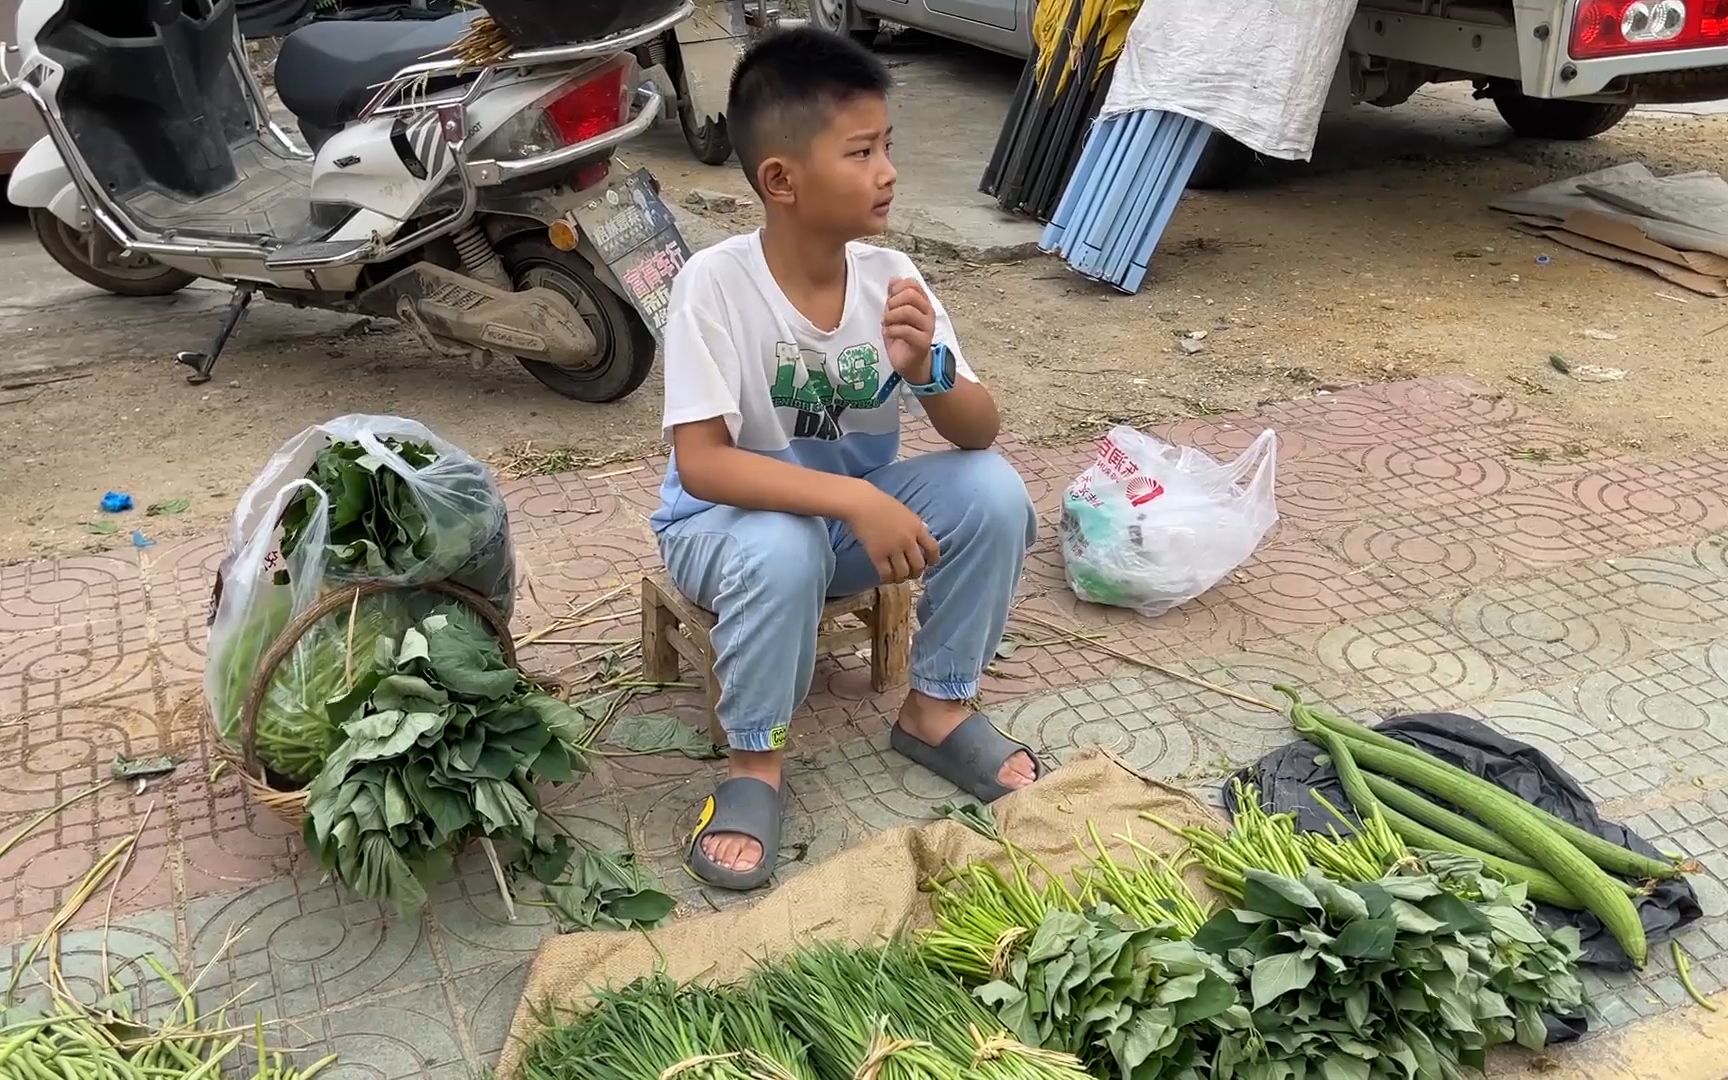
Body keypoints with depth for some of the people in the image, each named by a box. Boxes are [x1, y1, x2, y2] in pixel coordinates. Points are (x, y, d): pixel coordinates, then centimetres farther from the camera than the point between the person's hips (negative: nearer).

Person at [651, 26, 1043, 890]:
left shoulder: (888, 275, -12)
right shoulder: (716, 282, -24)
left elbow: (979, 434, -11)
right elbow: (699, 463, -30)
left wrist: (927, 368, -33)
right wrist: (854, 500, -39)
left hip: (855, 510, 5)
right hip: (729, 520, -4)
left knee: (994, 490, -18)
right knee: (783, 548, -37)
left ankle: (937, 709, 2)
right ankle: (755, 758, -11)